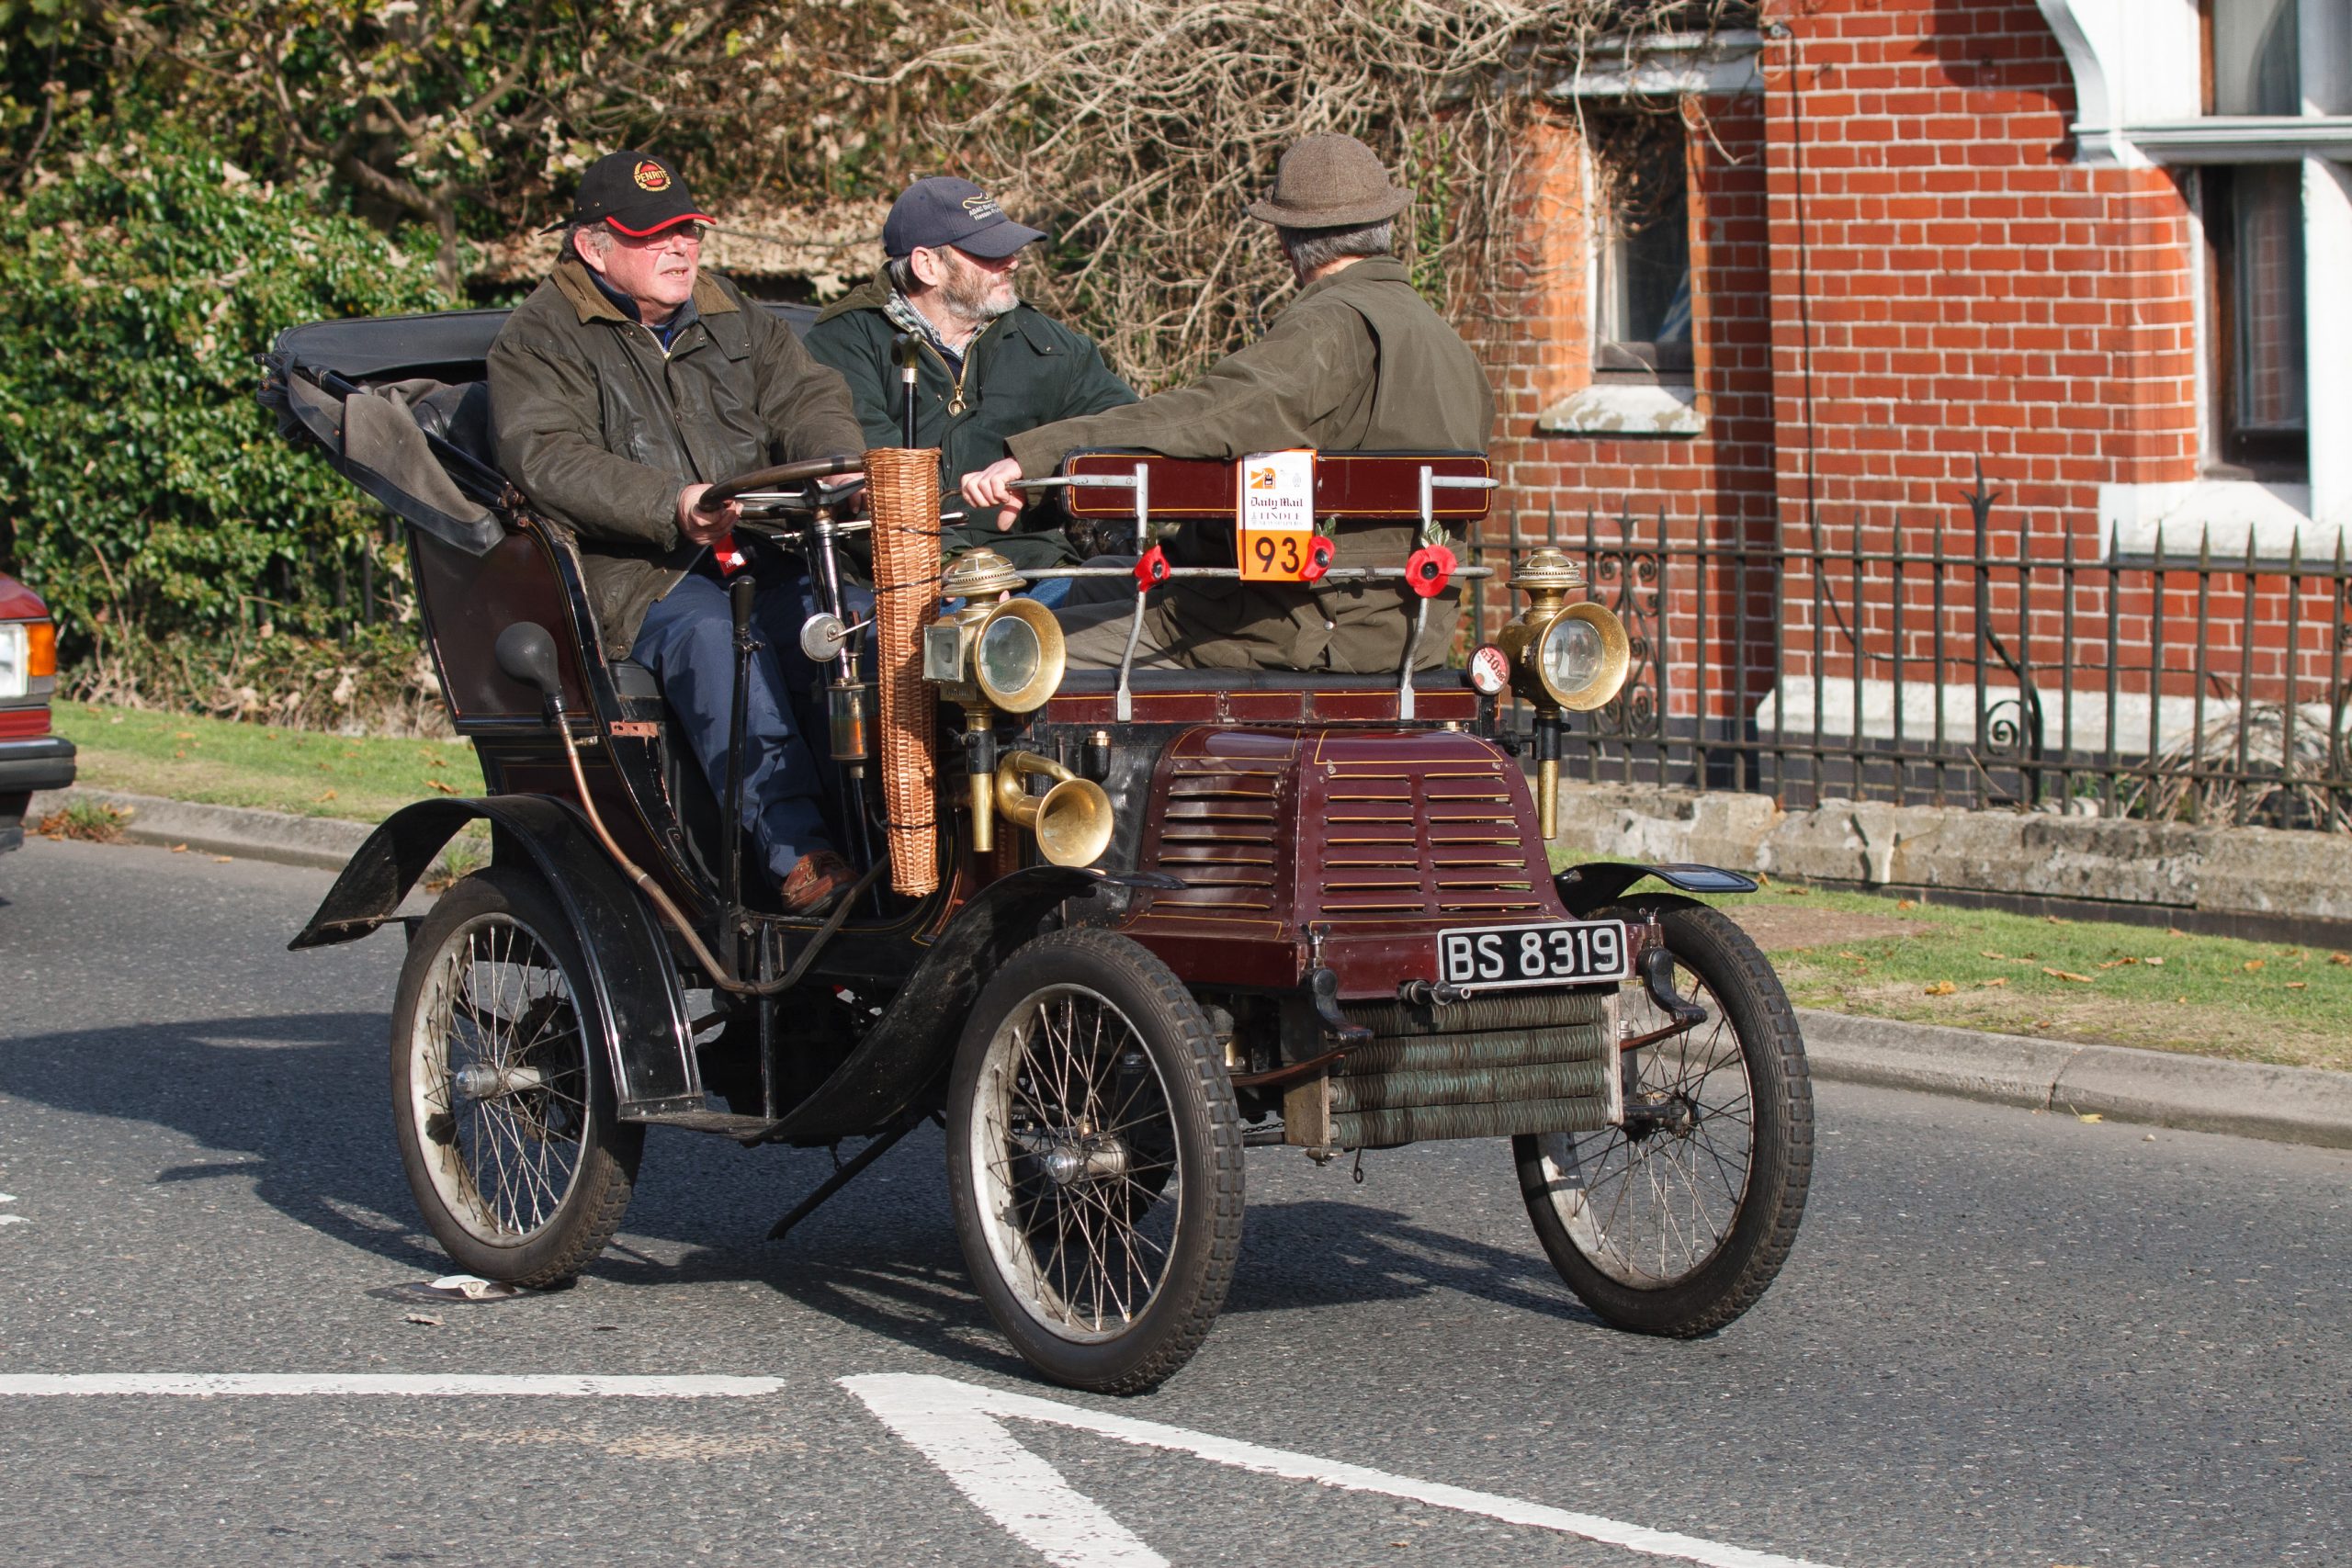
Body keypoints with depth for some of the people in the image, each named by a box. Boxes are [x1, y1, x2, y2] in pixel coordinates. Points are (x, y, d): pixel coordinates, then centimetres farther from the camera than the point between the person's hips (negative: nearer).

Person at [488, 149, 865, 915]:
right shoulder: (540, 341, 4)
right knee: (711, 635, -36)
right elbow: (548, 457, -12)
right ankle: (796, 851, -46)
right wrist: (672, 506, -27)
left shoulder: (734, 320, 23)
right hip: (637, 577, -4)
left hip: (766, 560, 5)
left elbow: (806, 398, 14)